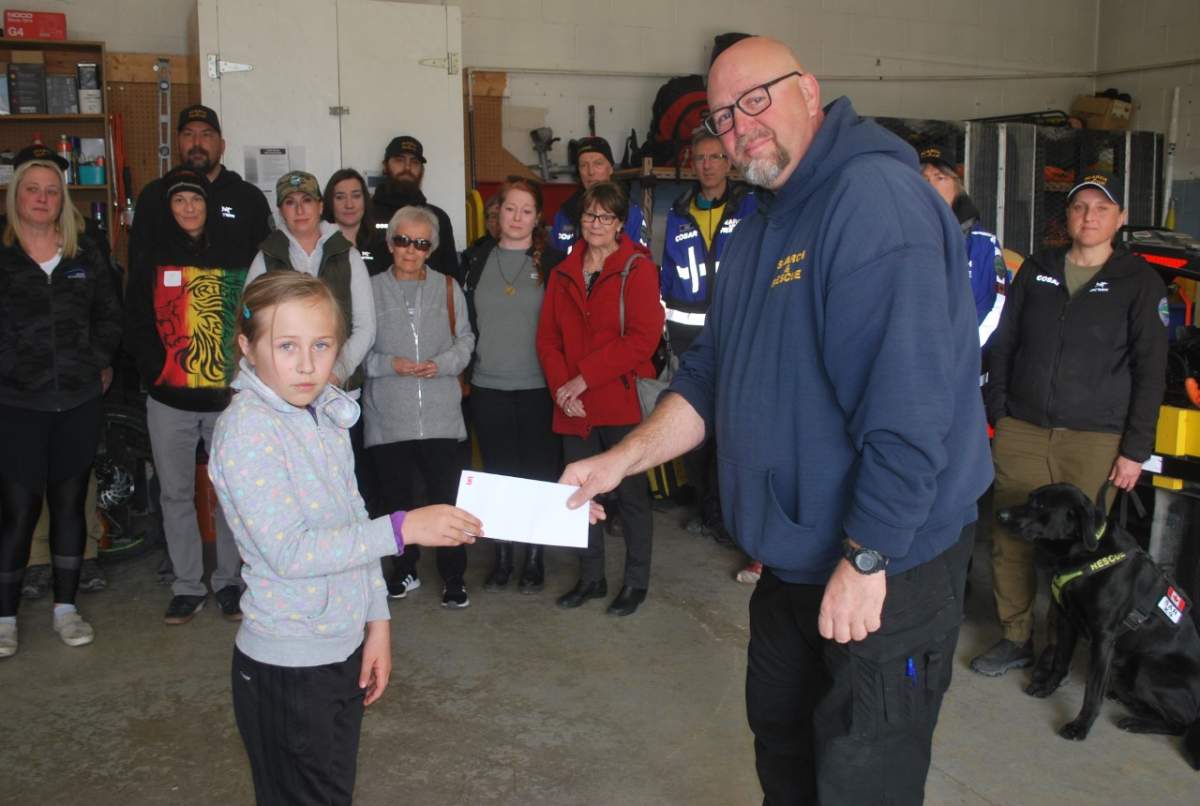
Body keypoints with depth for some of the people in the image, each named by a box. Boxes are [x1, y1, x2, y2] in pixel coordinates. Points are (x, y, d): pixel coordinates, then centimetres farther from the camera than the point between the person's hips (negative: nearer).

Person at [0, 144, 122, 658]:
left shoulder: (85, 254, 7)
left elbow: (109, 315, 12)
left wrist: (100, 363, 0)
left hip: (79, 402, 3)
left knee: (69, 503, 11)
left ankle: (65, 608, 22)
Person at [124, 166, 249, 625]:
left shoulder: (231, 259, 5)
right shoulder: (151, 263, 5)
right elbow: (136, 328, 3)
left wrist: (244, 376, -6)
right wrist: (158, 372, -8)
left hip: (228, 398, 0)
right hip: (170, 401, 1)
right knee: (176, 494, 6)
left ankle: (228, 582, 19)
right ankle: (188, 586, 19)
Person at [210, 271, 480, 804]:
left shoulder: (327, 414, 4)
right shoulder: (245, 428, -19)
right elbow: (287, 551, -26)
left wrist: (377, 623, 9)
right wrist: (404, 529, -28)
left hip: (345, 650, 7)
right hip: (286, 666, -7)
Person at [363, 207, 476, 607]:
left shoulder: (448, 288, 7)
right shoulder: (371, 289, 3)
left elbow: (465, 340, 8)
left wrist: (441, 364, -9)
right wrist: (389, 364, -12)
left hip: (440, 416, 0)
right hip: (387, 418, 1)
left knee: (447, 498, 0)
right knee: (396, 498, 12)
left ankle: (453, 578, 13)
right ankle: (404, 571, 28)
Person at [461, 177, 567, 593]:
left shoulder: (552, 262, 0)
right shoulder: (476, 258, 6)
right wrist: (465, 368, 8)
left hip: (538, 387, -2)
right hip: (487, 387, 2)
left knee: (539, 473, 5)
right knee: (497, 472, 9)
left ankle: (534, 558, 18)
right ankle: (502, 556, 21)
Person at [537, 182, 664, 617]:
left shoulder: (637, 269, -5)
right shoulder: (563, 273, 12)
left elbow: (643, 339, -14)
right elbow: (547, 337, 9)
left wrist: (584, 377, -16)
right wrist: (561, 386, -8)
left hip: (623, 402, -5)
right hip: (574, 407, 5)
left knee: (631, 495, 4)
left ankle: (636, 582, 19)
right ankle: (591, 578, 28)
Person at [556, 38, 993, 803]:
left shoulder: (877, 197, -21)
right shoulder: (756, 236, 10)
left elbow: (907, 403, -28)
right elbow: (711, 377, 12)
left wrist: (866, 560, -24)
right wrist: (620, 460, -1)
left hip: (887, 567, -9)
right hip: (796, 561, 9)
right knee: (781, 740, 25)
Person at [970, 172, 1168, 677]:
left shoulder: (1140, 282, 4)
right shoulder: (1036, 270, 13)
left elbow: (1150, 371, 2)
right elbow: (1004, 346, 16)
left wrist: (1135, 449, -3)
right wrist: (997, 413, 8)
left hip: (1096, 441, -3)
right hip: (1021, 432, 3)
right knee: (1010, 540, 2)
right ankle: (1015, 639, 17)